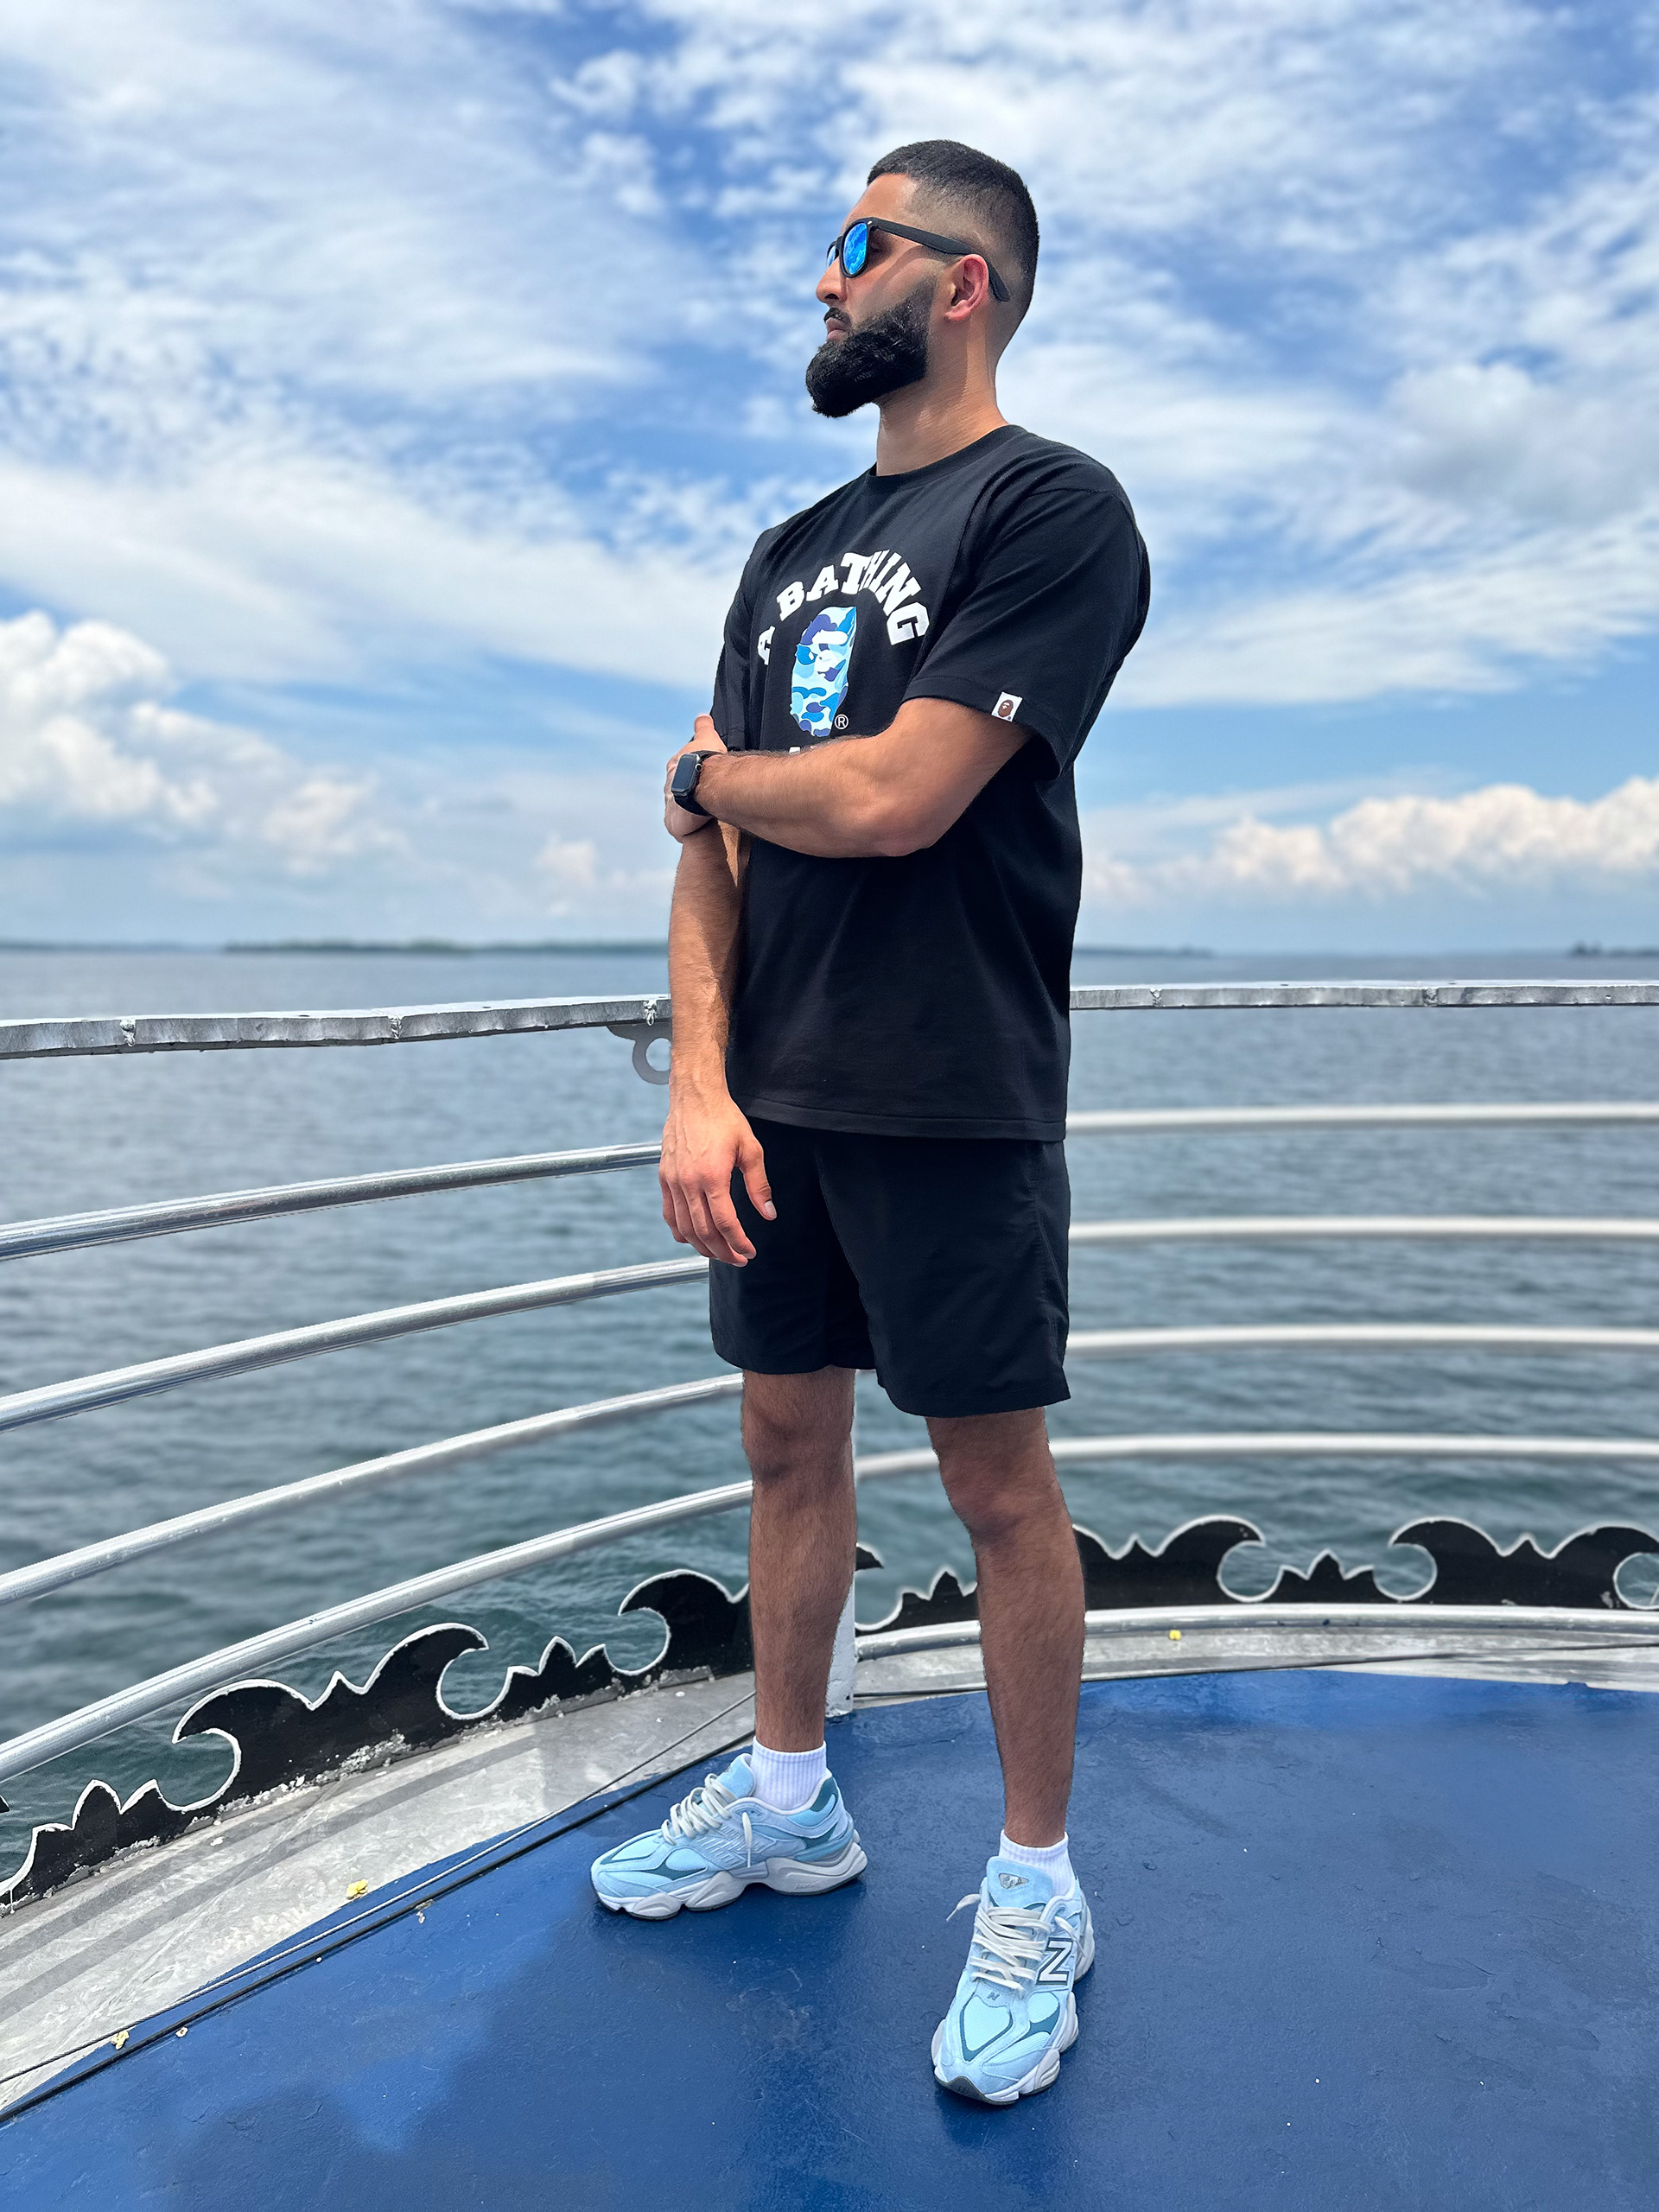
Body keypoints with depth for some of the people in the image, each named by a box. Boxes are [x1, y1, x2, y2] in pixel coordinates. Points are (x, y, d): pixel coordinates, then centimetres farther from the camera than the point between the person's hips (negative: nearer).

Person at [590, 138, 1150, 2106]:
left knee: (996, 1483, 3)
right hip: (778, 1097, 7)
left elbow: (894, 798, -20)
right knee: (787, 1442, 15)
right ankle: (787, 1800, 34)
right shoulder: (792, 553, 16)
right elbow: (715, 845, 10)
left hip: (951, 1106, -7)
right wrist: (698, 1077, -2)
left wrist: (709, 772, 0)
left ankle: (1035, 1889, 21)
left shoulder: (1051, 510, -8)